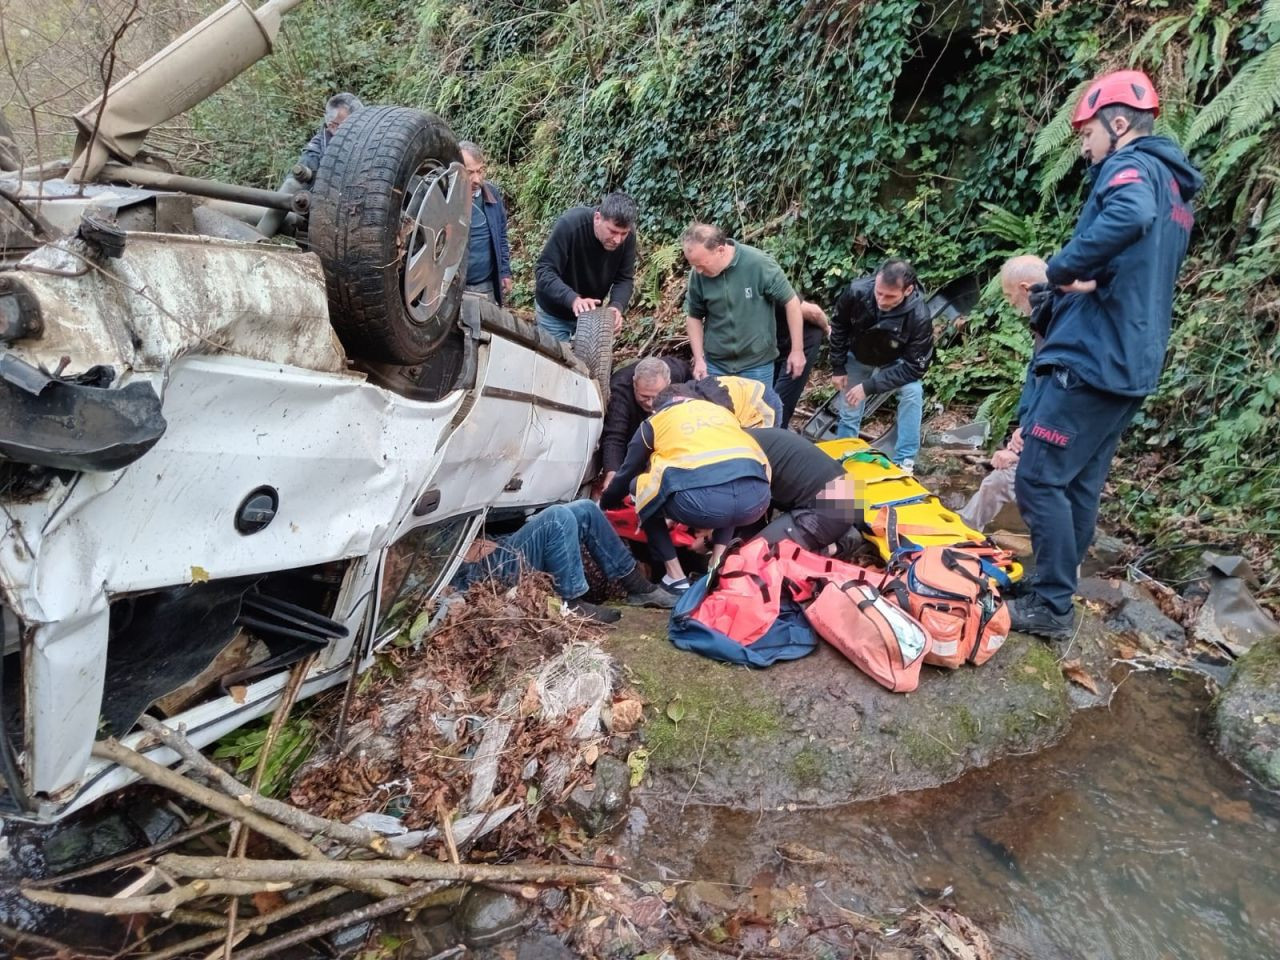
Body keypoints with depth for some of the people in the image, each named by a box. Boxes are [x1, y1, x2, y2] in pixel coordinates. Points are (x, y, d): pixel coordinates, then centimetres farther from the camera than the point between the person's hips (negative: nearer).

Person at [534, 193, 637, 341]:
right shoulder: (569, 224, -31)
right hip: (554, 313, -4)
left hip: (591, 312, 4)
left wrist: (617, 306, -33)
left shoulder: (627, 236, -19)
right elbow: (544, 271, -32)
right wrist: (573, 299, -48)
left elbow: (624, 278, -12)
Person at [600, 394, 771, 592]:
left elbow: (626, 474, 32)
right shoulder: (720, 409, 35)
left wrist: (604, 503, 54)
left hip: (701, 498, -3)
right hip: (756, 498, 4)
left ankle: (675, 576, 19)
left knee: (638, 485, 27)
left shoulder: (654, 421, 26)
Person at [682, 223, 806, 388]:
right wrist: (699, 359, -1)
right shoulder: (698, 274, -9)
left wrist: (797, 350, -7)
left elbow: (791, 301, -9)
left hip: (757, 365, -3)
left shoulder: (759, 263, -19)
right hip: (715, 365, 3)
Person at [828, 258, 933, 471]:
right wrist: (837, 368, -9)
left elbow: (915, 366, -31)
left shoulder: (919, 316, -38)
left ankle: (904, 461, -14)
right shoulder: (857, 291, -33)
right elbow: (838, 327, -12)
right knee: (849, 413, 6)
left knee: (913, 392, -25)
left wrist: (870, 386, -37)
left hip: (894, 362, -1)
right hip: (857, 357, 2)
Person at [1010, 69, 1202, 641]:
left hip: (1091, 359, -10)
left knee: (1040, 478, -7)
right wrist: (1078, 281, 15)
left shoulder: (1132, 167, -8)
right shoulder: (1173, 189, 23)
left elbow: (1129, 215, -34)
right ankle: (1055, 592, 22)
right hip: (1129, 364, 10)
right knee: (1081, 483, 13)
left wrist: (1063, 267, -23)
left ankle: (1051, 607, -1)